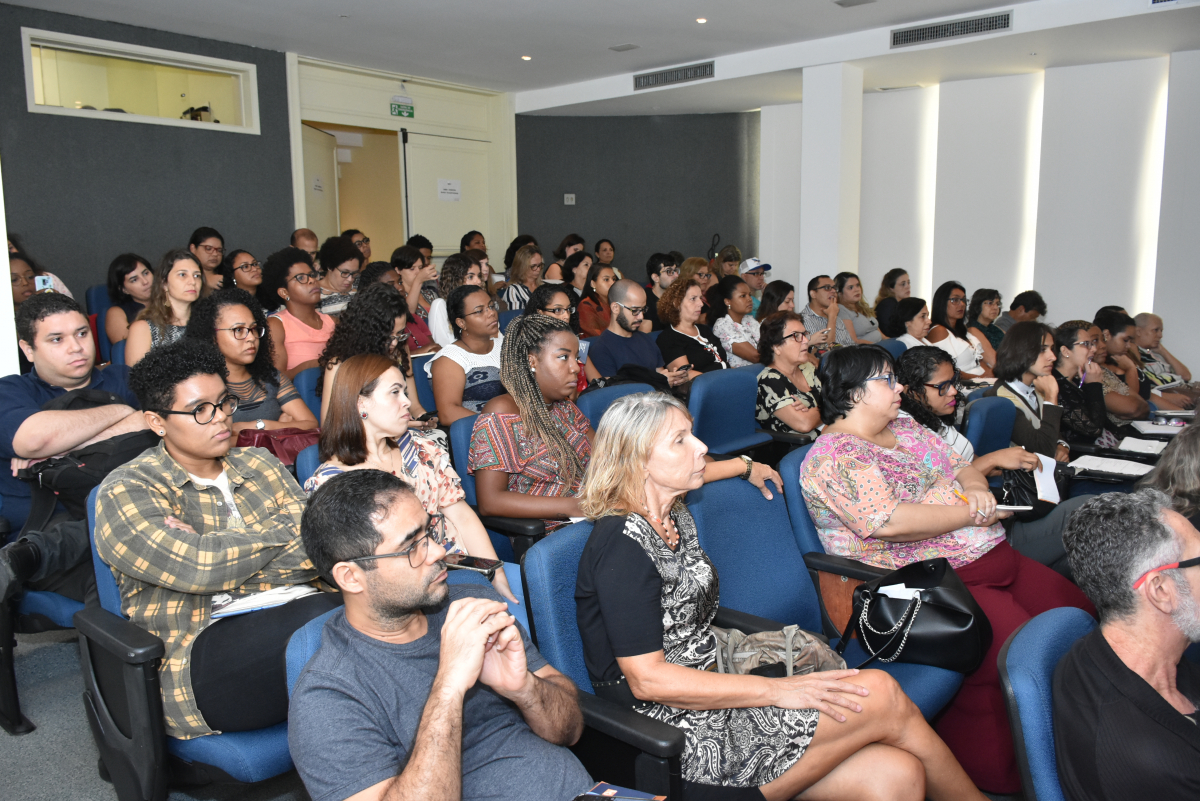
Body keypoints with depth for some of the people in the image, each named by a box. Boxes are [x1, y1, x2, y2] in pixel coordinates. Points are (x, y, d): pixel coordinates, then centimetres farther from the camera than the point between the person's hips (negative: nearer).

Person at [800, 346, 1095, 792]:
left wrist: (977, 488, -3)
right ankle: (992, 778, -4)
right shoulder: (835, 455, -13)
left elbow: (961, 467, 22)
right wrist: (971, 513, -14)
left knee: (1077, 612, 1)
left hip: (989, 556, 10)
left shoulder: (907, 429, 17)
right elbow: (888, 522, -24)